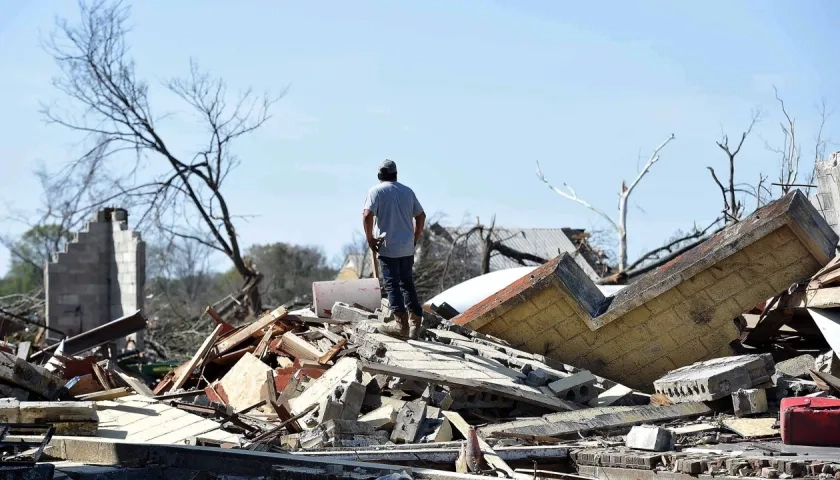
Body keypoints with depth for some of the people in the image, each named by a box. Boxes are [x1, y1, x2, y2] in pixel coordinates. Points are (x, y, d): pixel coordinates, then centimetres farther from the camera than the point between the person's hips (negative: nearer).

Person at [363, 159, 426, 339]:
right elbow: (421, 216, 13)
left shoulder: (376, 191, -5)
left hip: (388, 248, -5)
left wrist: (370, 238, -8)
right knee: (407, 283, 14)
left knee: (392, 284, -1)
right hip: (407, 248, 5)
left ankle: (402, 324, -6)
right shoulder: (407, 191, 10)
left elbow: (367, 215, -18)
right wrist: (415, 238, 20)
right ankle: (416, 323, 13)